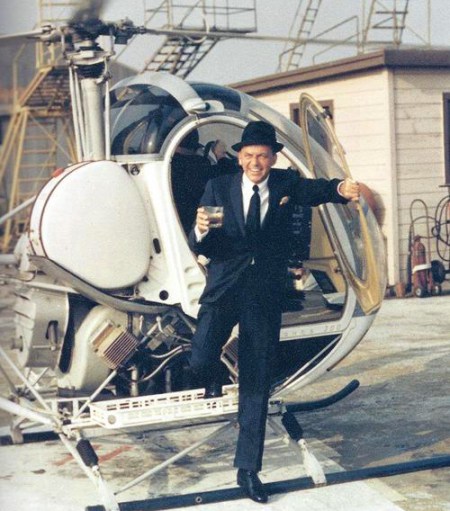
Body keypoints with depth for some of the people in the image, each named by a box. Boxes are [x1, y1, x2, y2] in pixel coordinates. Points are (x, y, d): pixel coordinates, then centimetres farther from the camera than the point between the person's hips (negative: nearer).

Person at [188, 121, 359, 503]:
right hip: (224, 289, -1)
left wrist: (340, 188, -39)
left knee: (257, 385, 6)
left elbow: (315, 190, -16)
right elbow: (200, 248, -1)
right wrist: (201, 230, -25)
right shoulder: (219, 188, 1)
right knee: (201, 359, -21)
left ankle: (248, 469, 18)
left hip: (265, 297, 1)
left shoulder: (286, 184, 4)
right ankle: (213, 376, 19)